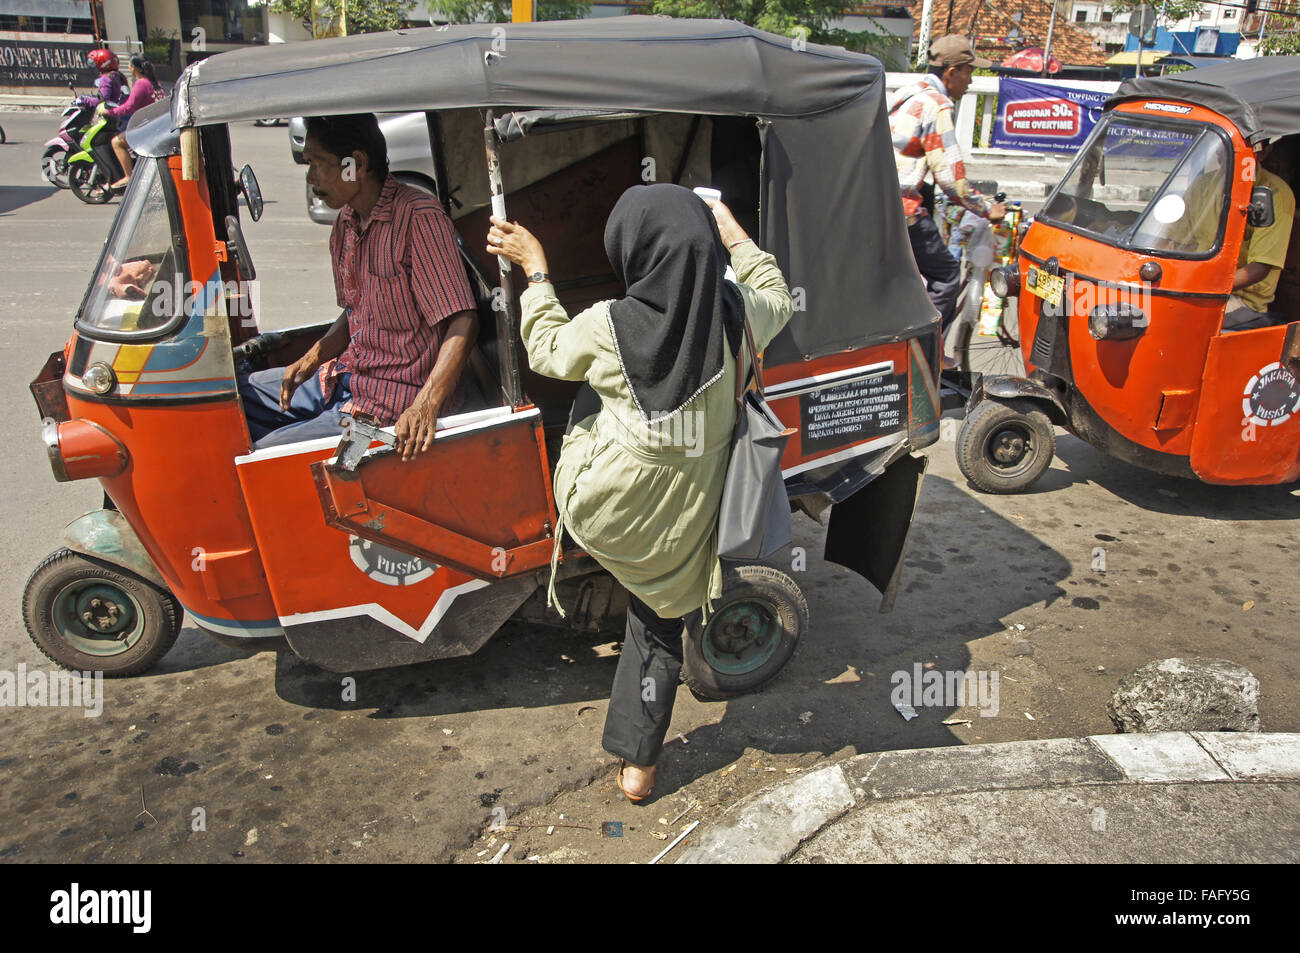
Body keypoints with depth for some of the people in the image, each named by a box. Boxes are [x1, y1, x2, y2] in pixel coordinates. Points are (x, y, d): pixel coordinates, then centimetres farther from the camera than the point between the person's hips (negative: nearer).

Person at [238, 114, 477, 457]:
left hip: (395, 400, -9)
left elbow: (462, 320, -25)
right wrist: (313, 358, 1)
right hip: (346, 377, 9)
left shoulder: (418, 217, -19)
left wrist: (424, 407, -36)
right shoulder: (346, 222, 10)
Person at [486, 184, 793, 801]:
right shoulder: (735, 314, -15)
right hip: (680, 524, 3)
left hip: (602, 510, -2)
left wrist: (534, 269, 12)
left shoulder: (608, 328, -21)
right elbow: (778, 298, 11)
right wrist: (734, 236, 21)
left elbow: (545, 350, 1)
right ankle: (638, 765, 32)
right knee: (659, 628, 21)